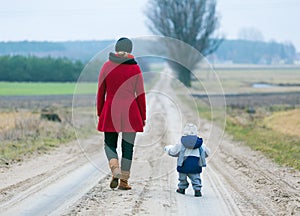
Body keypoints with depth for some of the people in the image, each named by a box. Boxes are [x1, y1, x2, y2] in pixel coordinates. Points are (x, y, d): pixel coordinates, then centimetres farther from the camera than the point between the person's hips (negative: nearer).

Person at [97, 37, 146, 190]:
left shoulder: (107, 67, 0)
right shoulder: (135, 68, -2)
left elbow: (100, 92, 2)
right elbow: (140, 94, -1)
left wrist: (99, 113, 12)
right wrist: (143, 117, 7)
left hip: (110, 110, 1)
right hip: (130, 112, -1)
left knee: (109, 143, 14)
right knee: (128, 146, 7)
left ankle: (115, 170, -11)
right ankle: (124, 181, 8)